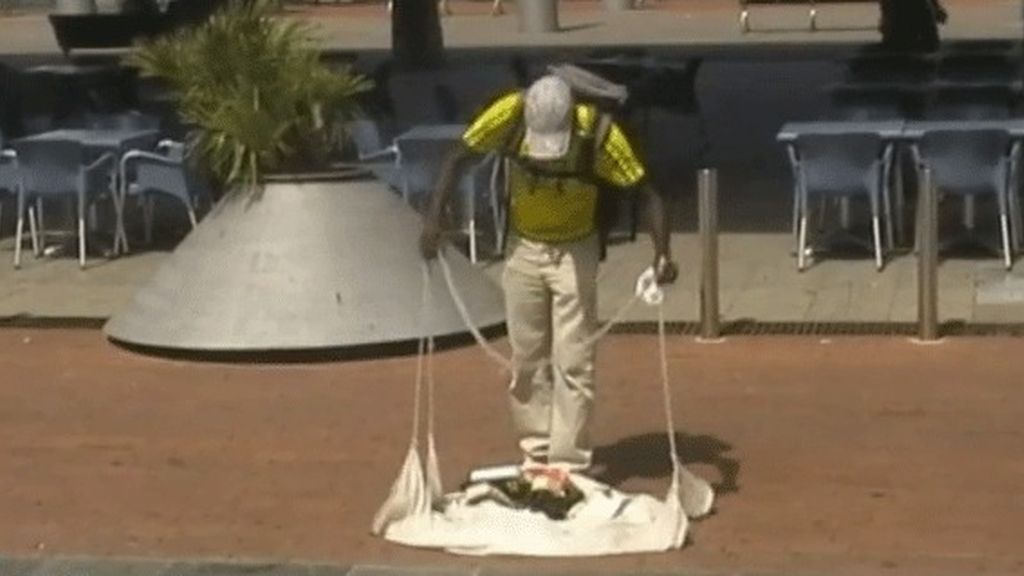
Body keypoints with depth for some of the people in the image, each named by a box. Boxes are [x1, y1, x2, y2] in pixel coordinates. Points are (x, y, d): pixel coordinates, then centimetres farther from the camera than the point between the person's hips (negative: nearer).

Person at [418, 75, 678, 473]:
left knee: (572, 362, -4)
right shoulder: (508, 115, -24)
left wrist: (662, 254, -36)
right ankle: (536, 451, 24)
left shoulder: (598, 132, -28)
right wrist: (434, 219, -22)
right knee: (526, 358, 10)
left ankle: (569, 464, 2)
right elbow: (458, 160, -10)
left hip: (575, 250, -2)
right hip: (523, 248, 2)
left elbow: (648, 193, -22)